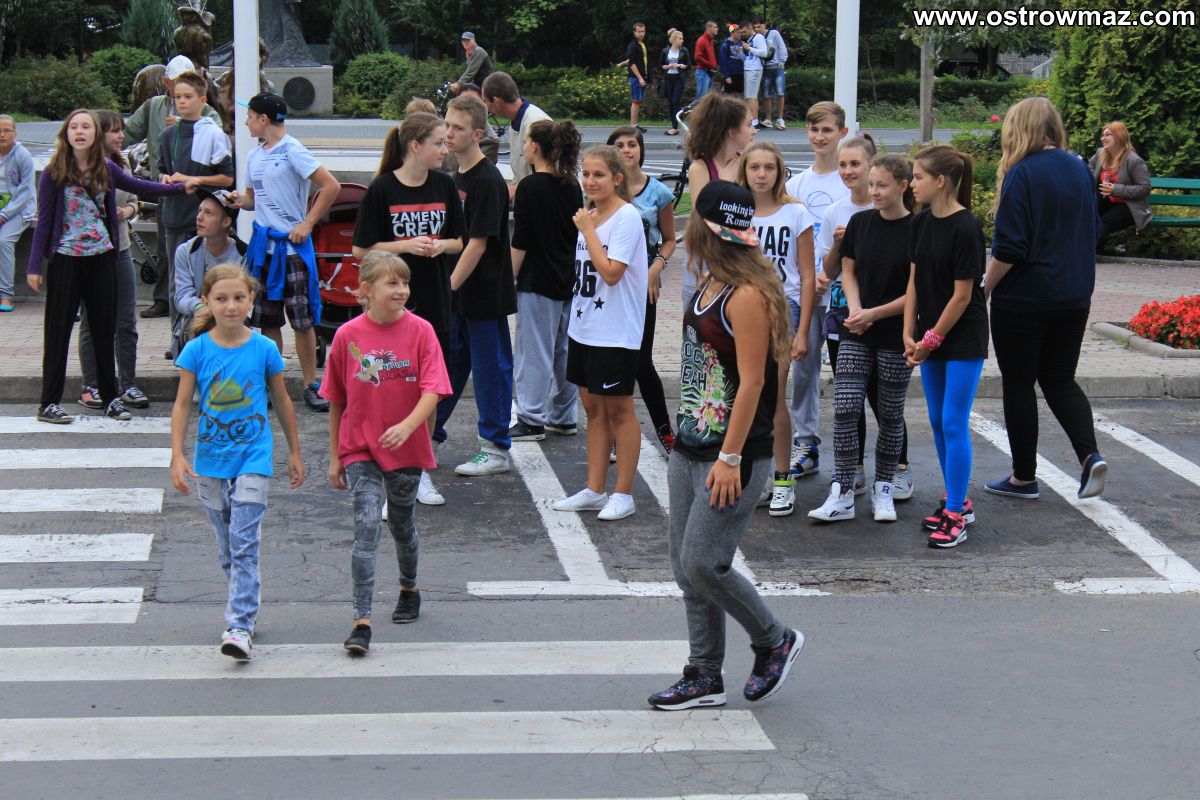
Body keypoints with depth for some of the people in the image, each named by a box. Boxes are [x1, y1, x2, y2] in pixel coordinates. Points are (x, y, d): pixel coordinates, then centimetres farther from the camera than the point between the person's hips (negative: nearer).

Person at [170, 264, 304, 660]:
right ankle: (245, 607, 30)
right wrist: (178, 456, -10)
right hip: (210, 459, 2)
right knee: (226, 545, 13)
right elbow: (182, 405, -1)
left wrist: (295, 452, 12)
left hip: (253, 456, -2)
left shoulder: (264, 348, -5)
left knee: (244, 542, -12)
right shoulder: (197, 350, -4)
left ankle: (240, 624, -15)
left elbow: (281, 401, 7)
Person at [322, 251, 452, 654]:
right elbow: (336, 401, 5)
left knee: (401, 524, 17)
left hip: (406, 447, 1)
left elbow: (432, 390, -15)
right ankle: (361, 621, -15)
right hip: (360, 449, -1)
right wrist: (334, 456, 7)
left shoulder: (420, 331, -7)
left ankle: (409, 588, 45)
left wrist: (407, 425, -32)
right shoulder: (348, 336, -4)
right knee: (367, 525, -13)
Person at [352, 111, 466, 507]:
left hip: (434, 300, 4)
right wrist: (406, 246, -16)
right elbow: (360, 249, -5)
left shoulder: (444, 185, 5)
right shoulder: (382, 189, -8)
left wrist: (440, 245, -9)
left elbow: (458, 241, 13)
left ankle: (421, 470, 18)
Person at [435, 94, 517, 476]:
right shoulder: (458, 176, 10)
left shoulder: (488, 181, -18)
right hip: (457, 291, 8)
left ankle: (495, 449, 10)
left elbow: (478, 244, -21)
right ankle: (428, 433, 26)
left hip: (483, 293, -8)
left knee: (490, 365, 1)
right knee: (448, 360, 16)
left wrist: (449, 286, -20)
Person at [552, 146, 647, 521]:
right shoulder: (590, 214, 10)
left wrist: (588, 229, -17)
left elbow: (611, 272, -22)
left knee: (618, 409, 1)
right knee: (592, 406, 12)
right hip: (584, 326, 8)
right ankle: (594, 490, 19)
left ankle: (623, 494, 8)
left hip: (616, 331, -8)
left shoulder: (627, 217, -14)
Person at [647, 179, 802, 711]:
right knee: (686, 567, 10)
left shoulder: (748, 297, -17)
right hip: (690, 447, 9)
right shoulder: (708, 289, 11)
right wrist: (686, 438, 18)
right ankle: (704, 677, 19)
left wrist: (730, 458, -21)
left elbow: (752, 382, -20)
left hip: (732, 456, -9)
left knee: (703, 564, -10)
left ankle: (775, 641, 13)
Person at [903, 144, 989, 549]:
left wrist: (932, 339, -12)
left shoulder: (965, 228, -17)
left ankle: (955, 516, -2)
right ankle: (958, 502, 25)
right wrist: (910, 334, 0)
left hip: (963, 337, -8)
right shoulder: (920, 223, 5)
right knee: (938, 421, 13)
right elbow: (914, 280, 8)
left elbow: (962, 294, -16)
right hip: (930, 337, 8)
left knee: (954, 423, -7)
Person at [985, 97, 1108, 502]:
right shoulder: (1079, 168, 5)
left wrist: (984, 290, -7)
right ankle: (1090, 455, -4)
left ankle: (1024, 477, 13)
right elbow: (1094, 228, 15)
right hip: (1074, 297, 6)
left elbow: (1009, 247, -19)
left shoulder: (1022, 173, -16)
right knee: (1060, 380, 16)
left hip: (1024, 298, -6)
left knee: (1018, 384, 7)